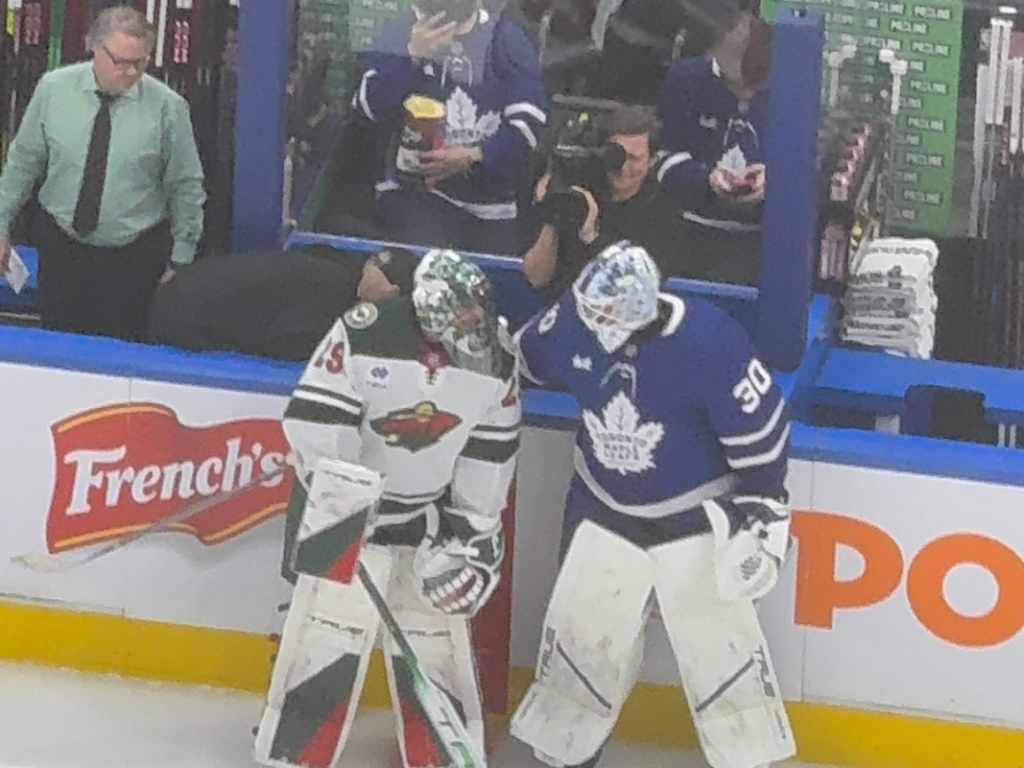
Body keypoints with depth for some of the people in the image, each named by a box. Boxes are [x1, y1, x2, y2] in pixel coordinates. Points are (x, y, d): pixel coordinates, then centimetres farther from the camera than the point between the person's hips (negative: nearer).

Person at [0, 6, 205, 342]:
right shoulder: (53, 89, -4)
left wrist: (181, 259, -1)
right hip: (60, 248, 2)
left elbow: (186, 188, -2)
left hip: (134, 261, -2)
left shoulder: (167, 106, -10)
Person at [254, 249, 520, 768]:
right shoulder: (366, 335, -24)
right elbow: (313, 416, -21)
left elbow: (491, 450, -1)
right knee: (329, 625, -4)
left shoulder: (496, 359, -10)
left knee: (439, 636, 6)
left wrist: (473, 531, -1)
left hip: (433, 508, 4)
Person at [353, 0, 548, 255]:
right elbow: (368, 106, -8)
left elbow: (529, 120, -6)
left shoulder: (506, 38, 2)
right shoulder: (397, 33, 4)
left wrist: (475, 156, -19)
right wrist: (412, 56, -18)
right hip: (413, 188, -2)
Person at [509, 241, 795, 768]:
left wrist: (762, 509, -11)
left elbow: (759, 426, -16)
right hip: (603, 510, 4)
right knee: (579, 640, 9)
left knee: (721, 646, -1)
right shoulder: (574, 320, -14)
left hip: (693, 519, -4)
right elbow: (524, 360, 8)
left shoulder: (709, 341, -26)